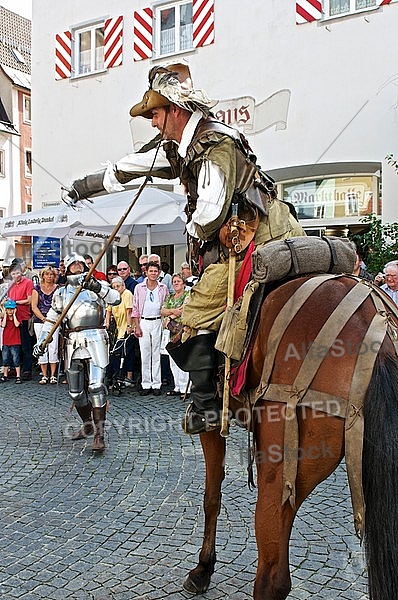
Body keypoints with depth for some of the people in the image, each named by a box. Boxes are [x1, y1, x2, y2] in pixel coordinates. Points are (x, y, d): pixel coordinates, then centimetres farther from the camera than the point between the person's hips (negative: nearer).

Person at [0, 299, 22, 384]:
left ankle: (18, 377, 2)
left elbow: (17, 324, -19)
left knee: (16, 360, -3)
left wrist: (14, 315, -10)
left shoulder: (17, 317, 1)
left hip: (15, 343, -3)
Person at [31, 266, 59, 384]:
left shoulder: (58, 288, 7)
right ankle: (44, 375, 8)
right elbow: (34, 307, 3)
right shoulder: (37, 288, 8)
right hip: (39, 321, 1)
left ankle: (53, 375, 3)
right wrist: (44, 318, -8)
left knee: (53, 347, -5)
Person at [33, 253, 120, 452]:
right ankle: (87, 425, 31)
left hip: (95, 340, -4)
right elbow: (50, 319, 17)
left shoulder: (98, 286, 7)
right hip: (73, 344, 4)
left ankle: (99, 433, -10)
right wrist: (41, 342, 6)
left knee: (96, 386, -14)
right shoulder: (61, 292, 15)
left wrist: (97, 287, -23)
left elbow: (116, 299, -10)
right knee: (75, 391, 10)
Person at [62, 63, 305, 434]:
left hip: (239, 247, -10)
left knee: (194, 321, -11)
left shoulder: (216, 145, -18)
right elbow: (129, 167, 23)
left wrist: (194, 231, -6)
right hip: (223, 246, 10)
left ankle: (205, 406, -1)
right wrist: (83, 186, 33)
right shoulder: (179, 146, 13)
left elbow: (210, 211, -29)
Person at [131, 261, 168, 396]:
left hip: (158, 322, 0)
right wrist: (136, 326, -2)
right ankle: (146, 385, 8)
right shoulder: (139, 288, 6)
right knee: (145, 355, 1)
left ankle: (156, 385, 7)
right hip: (143, 322, 0)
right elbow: (135, 309, 5)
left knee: (157, 354, 1)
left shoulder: (163, 288, 7)